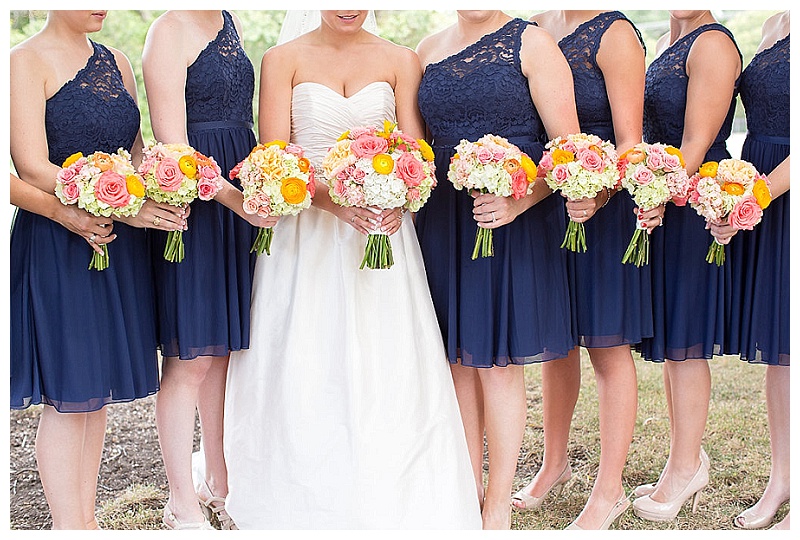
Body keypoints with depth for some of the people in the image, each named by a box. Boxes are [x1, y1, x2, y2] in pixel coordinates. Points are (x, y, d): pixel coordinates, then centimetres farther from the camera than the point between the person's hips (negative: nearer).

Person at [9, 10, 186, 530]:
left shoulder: (116, 62, 14)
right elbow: (32, 166, -14)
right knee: (66, 392, -2)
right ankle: (68, 526, 9)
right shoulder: (26, 61, -6)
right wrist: (121, 209, -21)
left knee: (97, 387, 12)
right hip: (57, 245, -6)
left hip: (120, 243, 6)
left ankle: (87, 516, 24)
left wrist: (157, 199, -8)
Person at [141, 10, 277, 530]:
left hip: (243, 194, 8)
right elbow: (173, 145, -17)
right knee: (191, 358, -1)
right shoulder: (170, 30, -11)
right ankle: (185, 507, 13)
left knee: (225, 348, 14)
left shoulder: (229, 21, 14)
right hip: (194, 202, -8)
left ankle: (218, 483, 28)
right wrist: (238, 199, -25)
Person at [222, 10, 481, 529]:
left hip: (383, 230, 1)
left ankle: (388, 500, 11)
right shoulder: (283, 60, 3)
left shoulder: (400, 61, 7)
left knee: (384, 367, -1)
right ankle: (306, 501, 11)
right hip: (305, 233, -1)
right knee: (305, 367, -1)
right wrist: (334, 199, -22)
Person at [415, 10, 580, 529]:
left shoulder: (532, 43, -3)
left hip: (514, 221, -4)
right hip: (443, 220, 5)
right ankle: (470, 487, 26)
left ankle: (499, 502, 16)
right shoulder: (428, 49, 12)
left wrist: (519, 202, -22)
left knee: (497, 361, 0)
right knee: (459, 358, 10)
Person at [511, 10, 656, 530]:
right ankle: (555, 462, 34)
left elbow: (630, 142, -16)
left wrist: (598, 196, -33)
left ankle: (610, 490, 16)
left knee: (607, 345, 2)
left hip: (602, 207, -6)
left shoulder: (616, 34, -11)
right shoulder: (538, 25, 9)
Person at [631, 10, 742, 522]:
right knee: (671, 338, 13)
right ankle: (689, 459, 25)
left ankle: (684, 467, 10)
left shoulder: (713, 43, -10)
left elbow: (697, 142, -18)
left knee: (684, 340, -2)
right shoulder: (665, 44, 17)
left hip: (693, 205, -9)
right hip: (661, 201, 9)